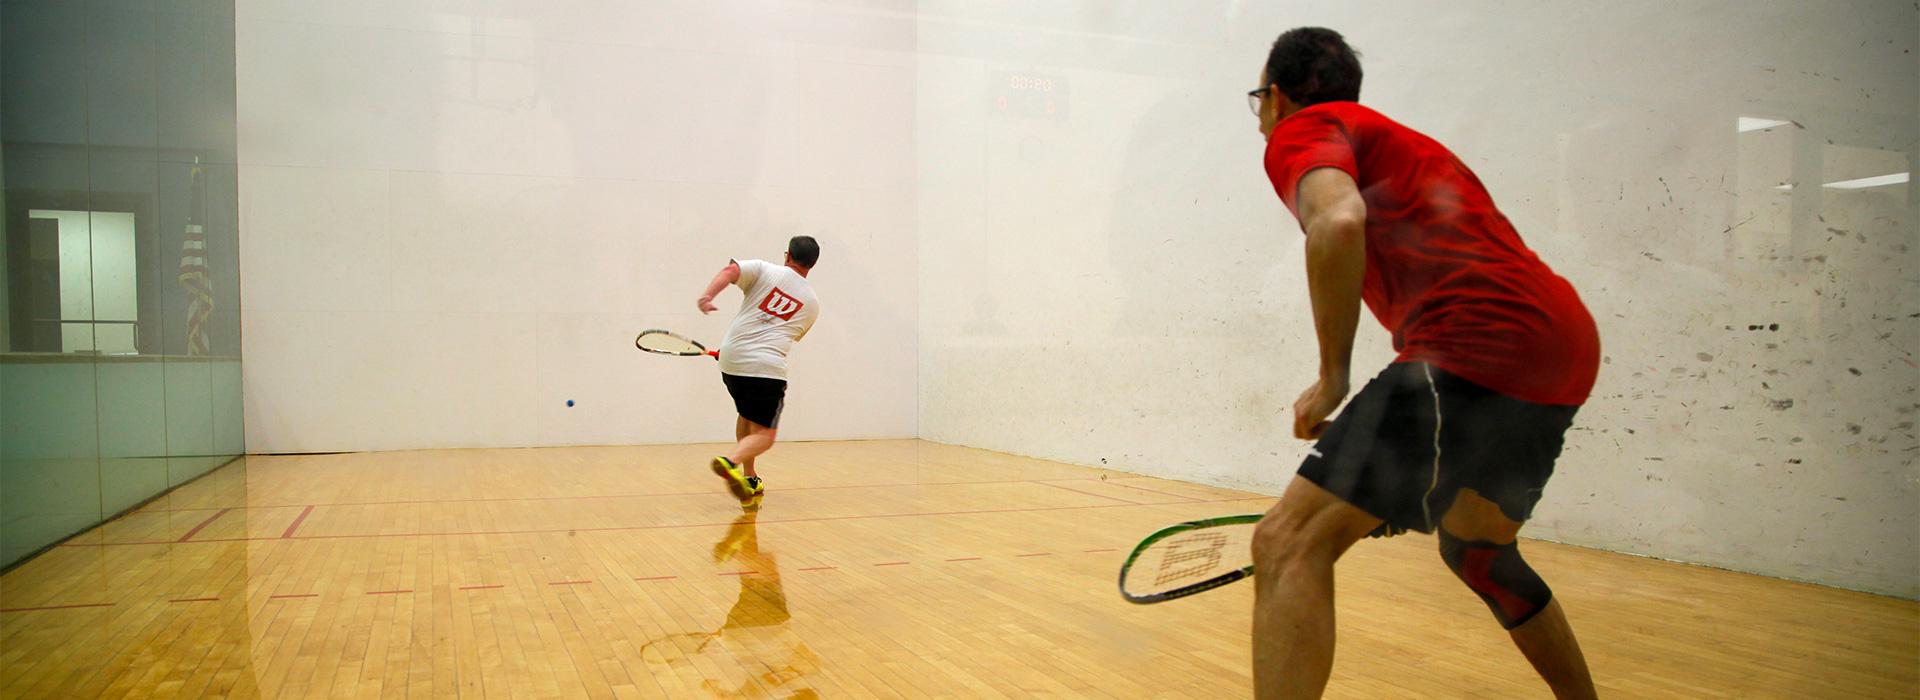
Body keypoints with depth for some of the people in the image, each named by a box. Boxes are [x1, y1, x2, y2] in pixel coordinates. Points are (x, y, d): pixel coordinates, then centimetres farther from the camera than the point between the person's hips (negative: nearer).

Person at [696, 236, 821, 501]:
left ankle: (748, 479, 30)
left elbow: (730, 270, -12)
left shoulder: (764, 270, 8)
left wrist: (707, 295, -25)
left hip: (731, 360, 3)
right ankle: (731, 462, -30)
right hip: (767, 369, -3)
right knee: (764, 435, 1)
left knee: (747, 415, 27)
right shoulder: (812, 303, 14)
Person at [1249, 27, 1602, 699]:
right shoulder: (1394, 141, 30)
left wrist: (1333, 378, -11)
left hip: (1480, 345, -10)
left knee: (1288, 543, -14)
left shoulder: (1303, 129, 3)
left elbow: (1338, 223, -22)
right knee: (1477, 553, 31)